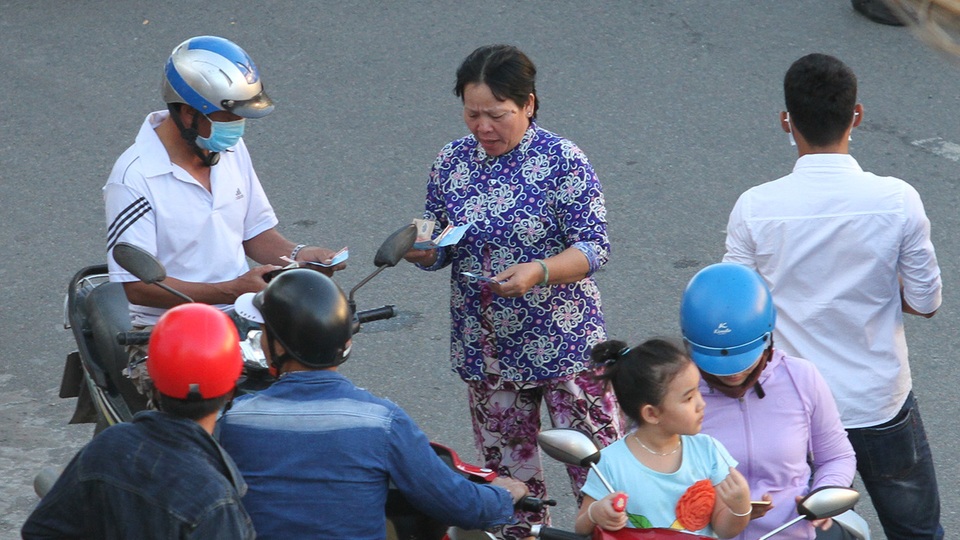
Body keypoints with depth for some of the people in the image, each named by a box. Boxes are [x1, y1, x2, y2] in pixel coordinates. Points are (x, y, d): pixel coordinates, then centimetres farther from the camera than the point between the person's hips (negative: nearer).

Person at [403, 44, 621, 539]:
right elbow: (439, 250, 11)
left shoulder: (562, 161, -11)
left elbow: (594, 247, -14)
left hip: (561, 342, -4)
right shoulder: (451, 162, 3)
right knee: (506, 461, 14)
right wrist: (422, 252, -12)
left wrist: (539, 271, -31)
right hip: (486, 345, 5)